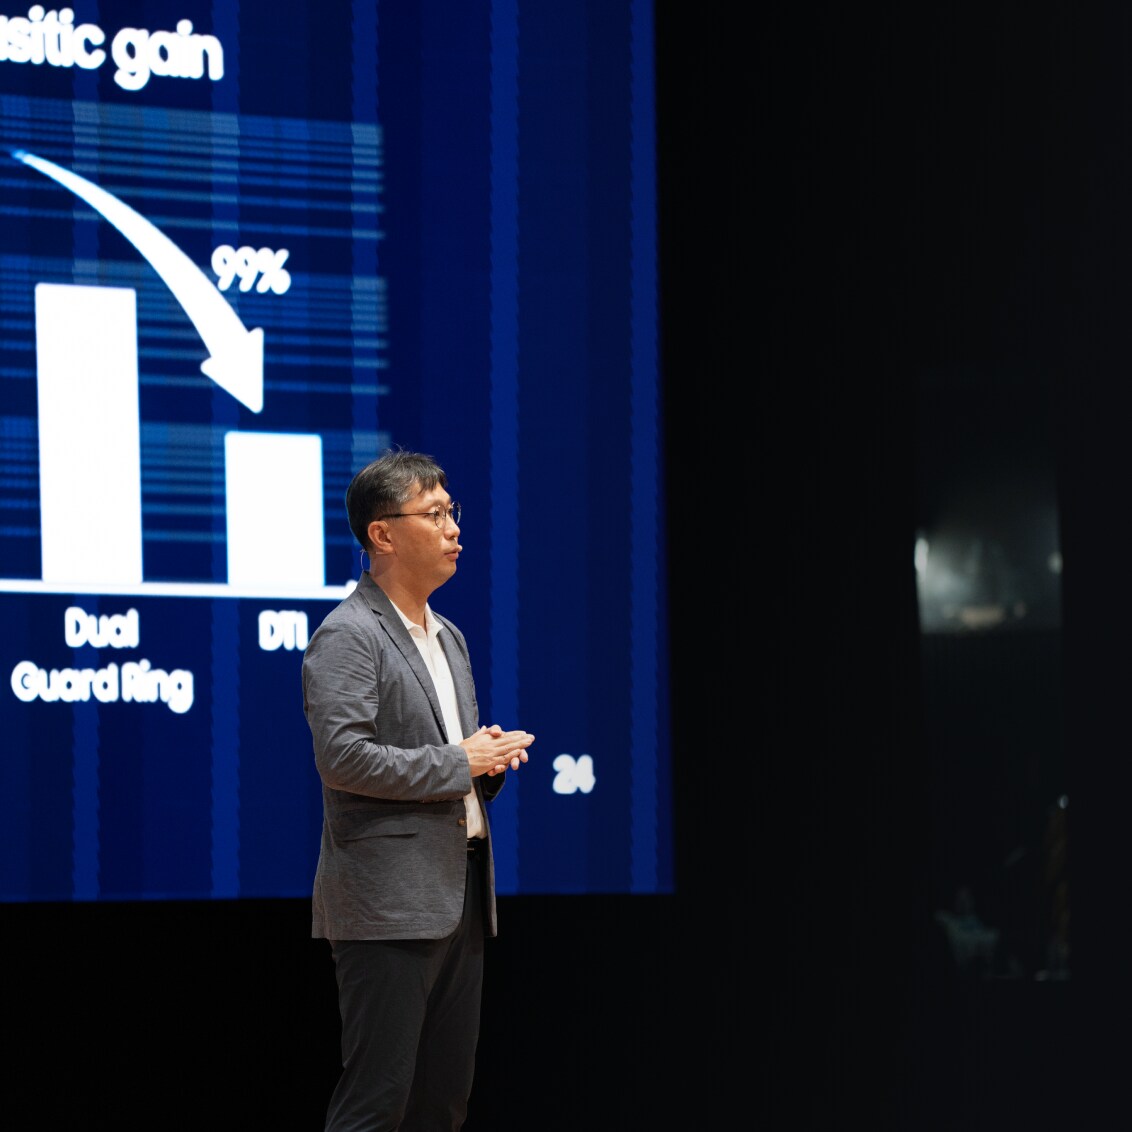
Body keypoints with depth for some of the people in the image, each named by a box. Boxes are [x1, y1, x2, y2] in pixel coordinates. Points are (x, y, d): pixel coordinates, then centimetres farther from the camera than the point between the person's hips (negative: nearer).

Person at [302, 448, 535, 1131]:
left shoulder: (448, 638, 20)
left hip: (460, 896, 9)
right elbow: (343, 755, -21)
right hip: (389, 904, -9)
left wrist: (492, 760, 5)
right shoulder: (347, 636, -9)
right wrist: (459, 761, -15)